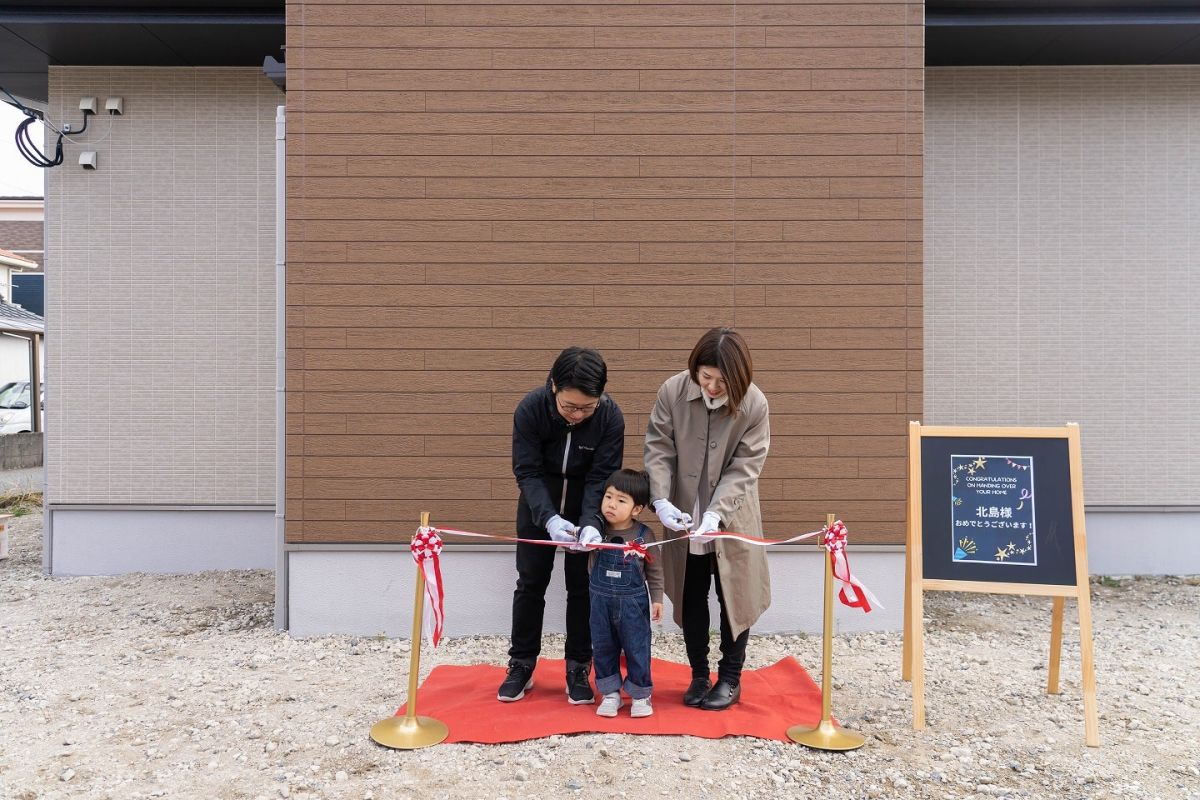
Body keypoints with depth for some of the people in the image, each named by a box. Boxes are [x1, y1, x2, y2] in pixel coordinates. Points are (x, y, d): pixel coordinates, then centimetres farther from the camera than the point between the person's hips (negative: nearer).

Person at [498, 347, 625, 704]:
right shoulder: (530, 408, -26)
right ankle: (521, 665, 21)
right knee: (531, 583, 7)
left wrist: (590, 522, -36)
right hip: (539, 504, 0)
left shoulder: (610, 416, -25)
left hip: (587, 506, 0)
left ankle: (578, 669, 17)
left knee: (581, 586, 3)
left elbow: (602, 477, -21)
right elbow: (527, 471, -23)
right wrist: (549, 518, -37)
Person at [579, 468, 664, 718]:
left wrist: (657, 598, -1)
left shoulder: (644, 536, -11)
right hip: (601, 602, 2)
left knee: (636, 650, 7)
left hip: (633, 603, -2)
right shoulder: (597, 531, -8)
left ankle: (640, 695, 24)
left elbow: (654, 570, -1)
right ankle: (610, 693, 28)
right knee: (603, 649, 12)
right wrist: (584, 539, -25)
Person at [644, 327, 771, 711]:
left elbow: (743, 469, -17)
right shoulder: (673, 391, -14)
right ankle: (698, 675, 29)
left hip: (731, 519, -1)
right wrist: (661, 500, -24)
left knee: (733, 595, 9)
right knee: (690, 599, 12)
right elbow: (658, 449, -10)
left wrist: (716, 514, -29)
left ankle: (730, 679, 27)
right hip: (684, 518, 2)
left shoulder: (754, 404, -18)